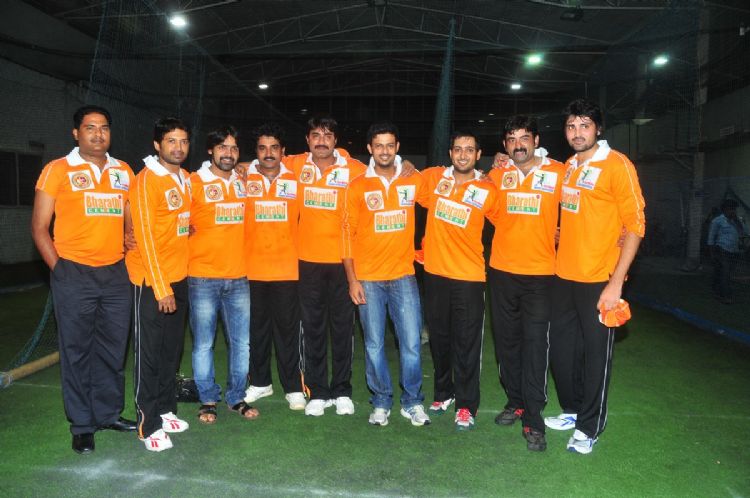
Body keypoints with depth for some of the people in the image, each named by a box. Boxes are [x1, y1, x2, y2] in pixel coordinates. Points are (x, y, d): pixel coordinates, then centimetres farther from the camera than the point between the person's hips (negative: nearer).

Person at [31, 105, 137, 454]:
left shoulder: (124, 172, 11)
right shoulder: (58, 170, -1)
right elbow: (39, 227, 0)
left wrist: (129, 261, 5)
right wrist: (58, 269, -7)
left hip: (116, 274, 4)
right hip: (74, 276, -4)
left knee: (113, 348, 11)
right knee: (76, 350, 4)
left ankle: (109, 413, 27)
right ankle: (82, 425, 18)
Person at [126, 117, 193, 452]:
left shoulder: (186, 179, 10)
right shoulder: (147, 180, -12)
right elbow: (145, 236, -16)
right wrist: (161, 288, -18)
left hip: (179, 277, 7)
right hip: (151, 280, -7)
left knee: (172, 349, 14)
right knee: (149, 352, 1)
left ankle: (166, 409, 28)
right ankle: (148, 424, 12)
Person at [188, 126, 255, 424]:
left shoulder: (243, 183, 10)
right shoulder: (193, 182, -3)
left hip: (238, 277, 4)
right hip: (203, 278, -3)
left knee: (241, 342, 9)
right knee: (203, 344, 6)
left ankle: (236, 397, 26)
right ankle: (208, 400, 23)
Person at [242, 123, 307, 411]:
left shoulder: (295, 180, 3)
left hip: (286, 269, -1)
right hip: (252, 268, 1)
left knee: (288, 328, 4)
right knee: (256, 328, 11)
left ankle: (293, 387, 15)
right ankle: (260, 382, 27)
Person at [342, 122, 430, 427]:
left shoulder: (414, 182, 4)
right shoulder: (357, 187, 0)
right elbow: (348, 234, 1)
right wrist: (352, 279, -4)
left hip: (403, 276, 1)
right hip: (368, 279, -1)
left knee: (411, 343, 3)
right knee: (374, 344, 8)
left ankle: (412, 402, 21)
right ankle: (381, 402, 24)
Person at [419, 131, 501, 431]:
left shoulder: (488, 191, -2)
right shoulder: (432, 177, 2)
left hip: (469, 276, -2)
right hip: (435, 273, 3)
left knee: (467, 342, 2)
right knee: (438, 338, 15)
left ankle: (466, 405, 18)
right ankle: (443, 393, 35)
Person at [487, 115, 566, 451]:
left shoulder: (558, 173, -2)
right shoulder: (497, 175, 7)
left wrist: (552, 235, -2)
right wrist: (516, 232, 12)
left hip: (540, 273, -3)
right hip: (501, 271, 4)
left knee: (535, 344, -5)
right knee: (506, 340, 12)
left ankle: (533, 419, 5)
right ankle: (515, 401, 29)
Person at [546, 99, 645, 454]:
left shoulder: (616, 165, -9)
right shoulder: (567, 168, 12)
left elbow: (635, 224, -13)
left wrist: (616, 281, -18)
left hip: (599, 280, -7)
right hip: (563, 276, 7)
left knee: (595, 354, 5)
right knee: (561, 349, 16)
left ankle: (589, 427, 22)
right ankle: (572, 410, 36)